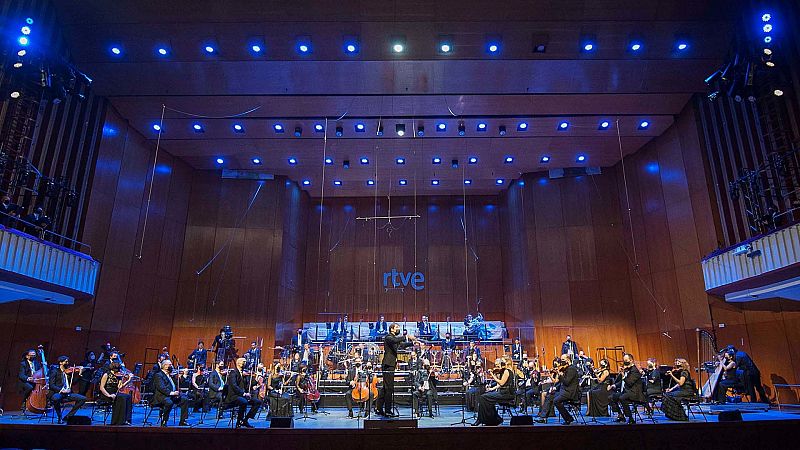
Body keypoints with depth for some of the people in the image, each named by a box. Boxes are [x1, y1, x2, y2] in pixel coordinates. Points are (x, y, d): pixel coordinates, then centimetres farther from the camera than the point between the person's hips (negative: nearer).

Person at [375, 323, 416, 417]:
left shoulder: (394, 338, 20)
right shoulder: (388, 337, -9)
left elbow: (401, 345, 26)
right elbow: (395, 340, -30)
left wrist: (413, 343, 14)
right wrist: (407, 337, -33)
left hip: (390, 365, 10)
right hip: (388, 365, -10)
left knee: (385, 388, 13)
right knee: (389, 388, -8)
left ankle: (378, 408, 20)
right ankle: (388, 411, -4)